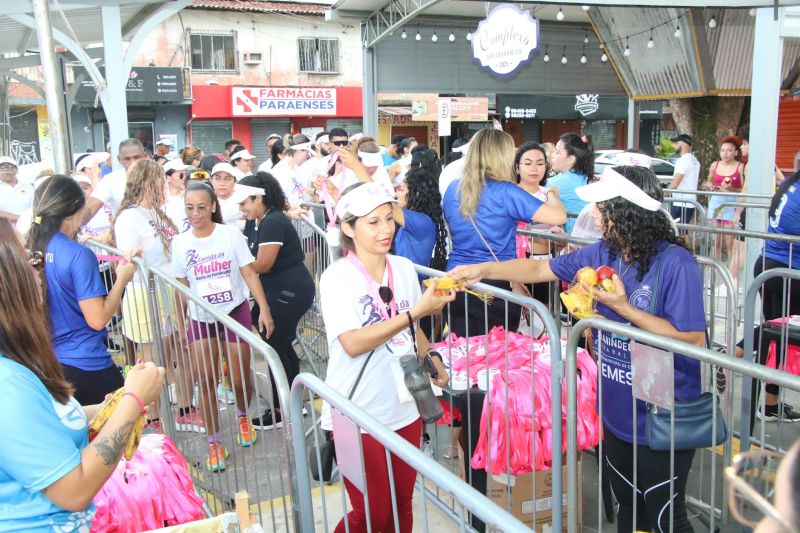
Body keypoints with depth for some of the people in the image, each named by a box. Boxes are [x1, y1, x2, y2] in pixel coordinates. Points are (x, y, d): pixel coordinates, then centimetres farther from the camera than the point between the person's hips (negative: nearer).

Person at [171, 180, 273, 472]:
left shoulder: (231, 234, -9)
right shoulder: (179, 243, -2)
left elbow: (250, 274, -10)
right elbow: (182, 286, 6)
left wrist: (264, 310, -16)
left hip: (235, 313, -2)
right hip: (201, 319, 2)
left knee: (240, 378, 4)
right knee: (205, 380, -3)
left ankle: (243, 417, 38)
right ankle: (214, 442, 13)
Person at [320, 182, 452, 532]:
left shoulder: (404, 268, 1)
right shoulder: (337, 277, -14)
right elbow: (353, 344, -24)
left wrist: (432, 362, -2)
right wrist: (415, 311, -26)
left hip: (404, 409, 5)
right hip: (357, 414, -5)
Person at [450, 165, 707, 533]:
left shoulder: (675, 263, -21)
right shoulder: (602, 254, -2)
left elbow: (694, 340, -24)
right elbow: (540, 269, 5)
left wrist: (623, 307, -25)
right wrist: (481, 271, -3)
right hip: (617, 414, 6)